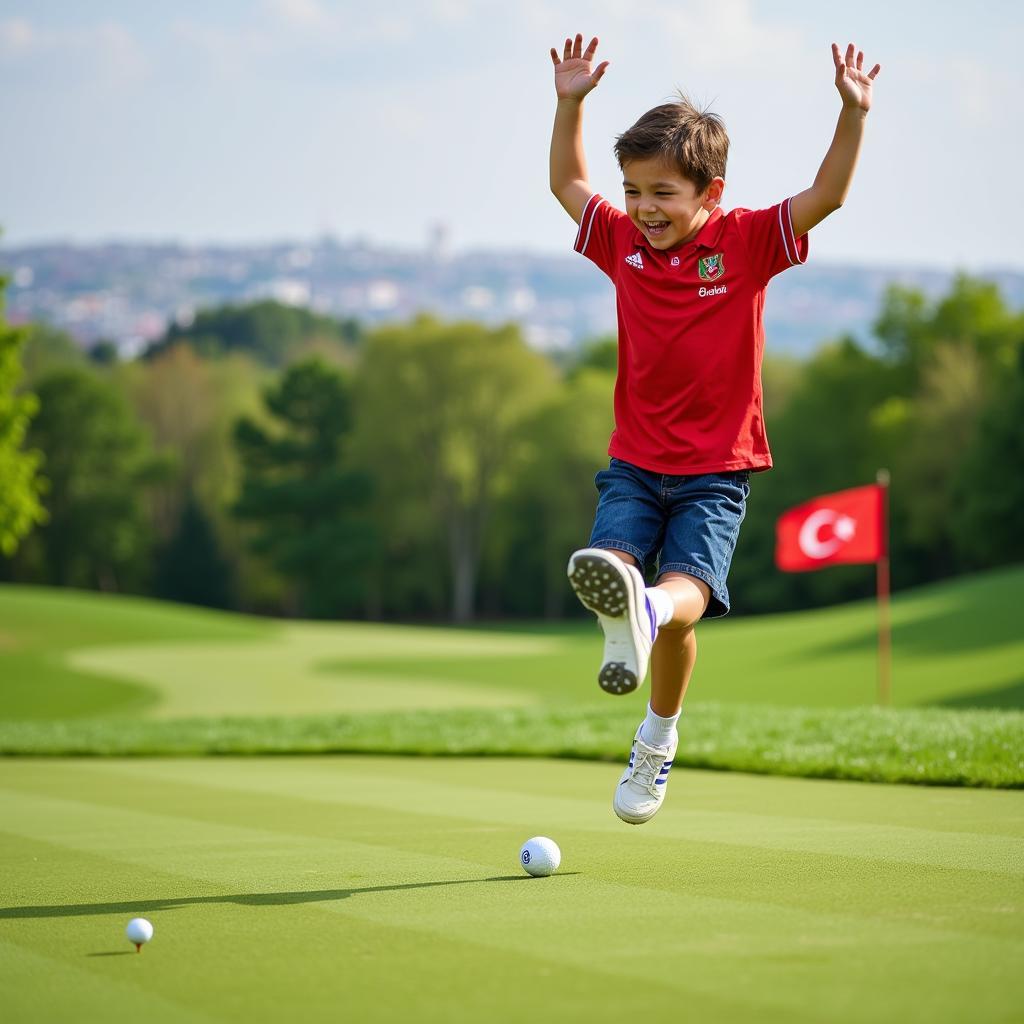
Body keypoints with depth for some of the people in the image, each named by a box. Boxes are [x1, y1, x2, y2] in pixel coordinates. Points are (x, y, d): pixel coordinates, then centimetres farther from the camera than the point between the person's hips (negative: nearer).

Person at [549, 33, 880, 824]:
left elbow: (828, 195, -10)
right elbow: (567, 184, 21)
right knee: (607, 563, -26)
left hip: (716, 469, -5)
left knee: (687, 589, -25)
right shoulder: (623, 243, 7)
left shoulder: (747, 242, -3)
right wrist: (571, 103, 11)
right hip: (635, 462, 5)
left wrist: (853, 113, -22)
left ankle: (658, 740, -28)